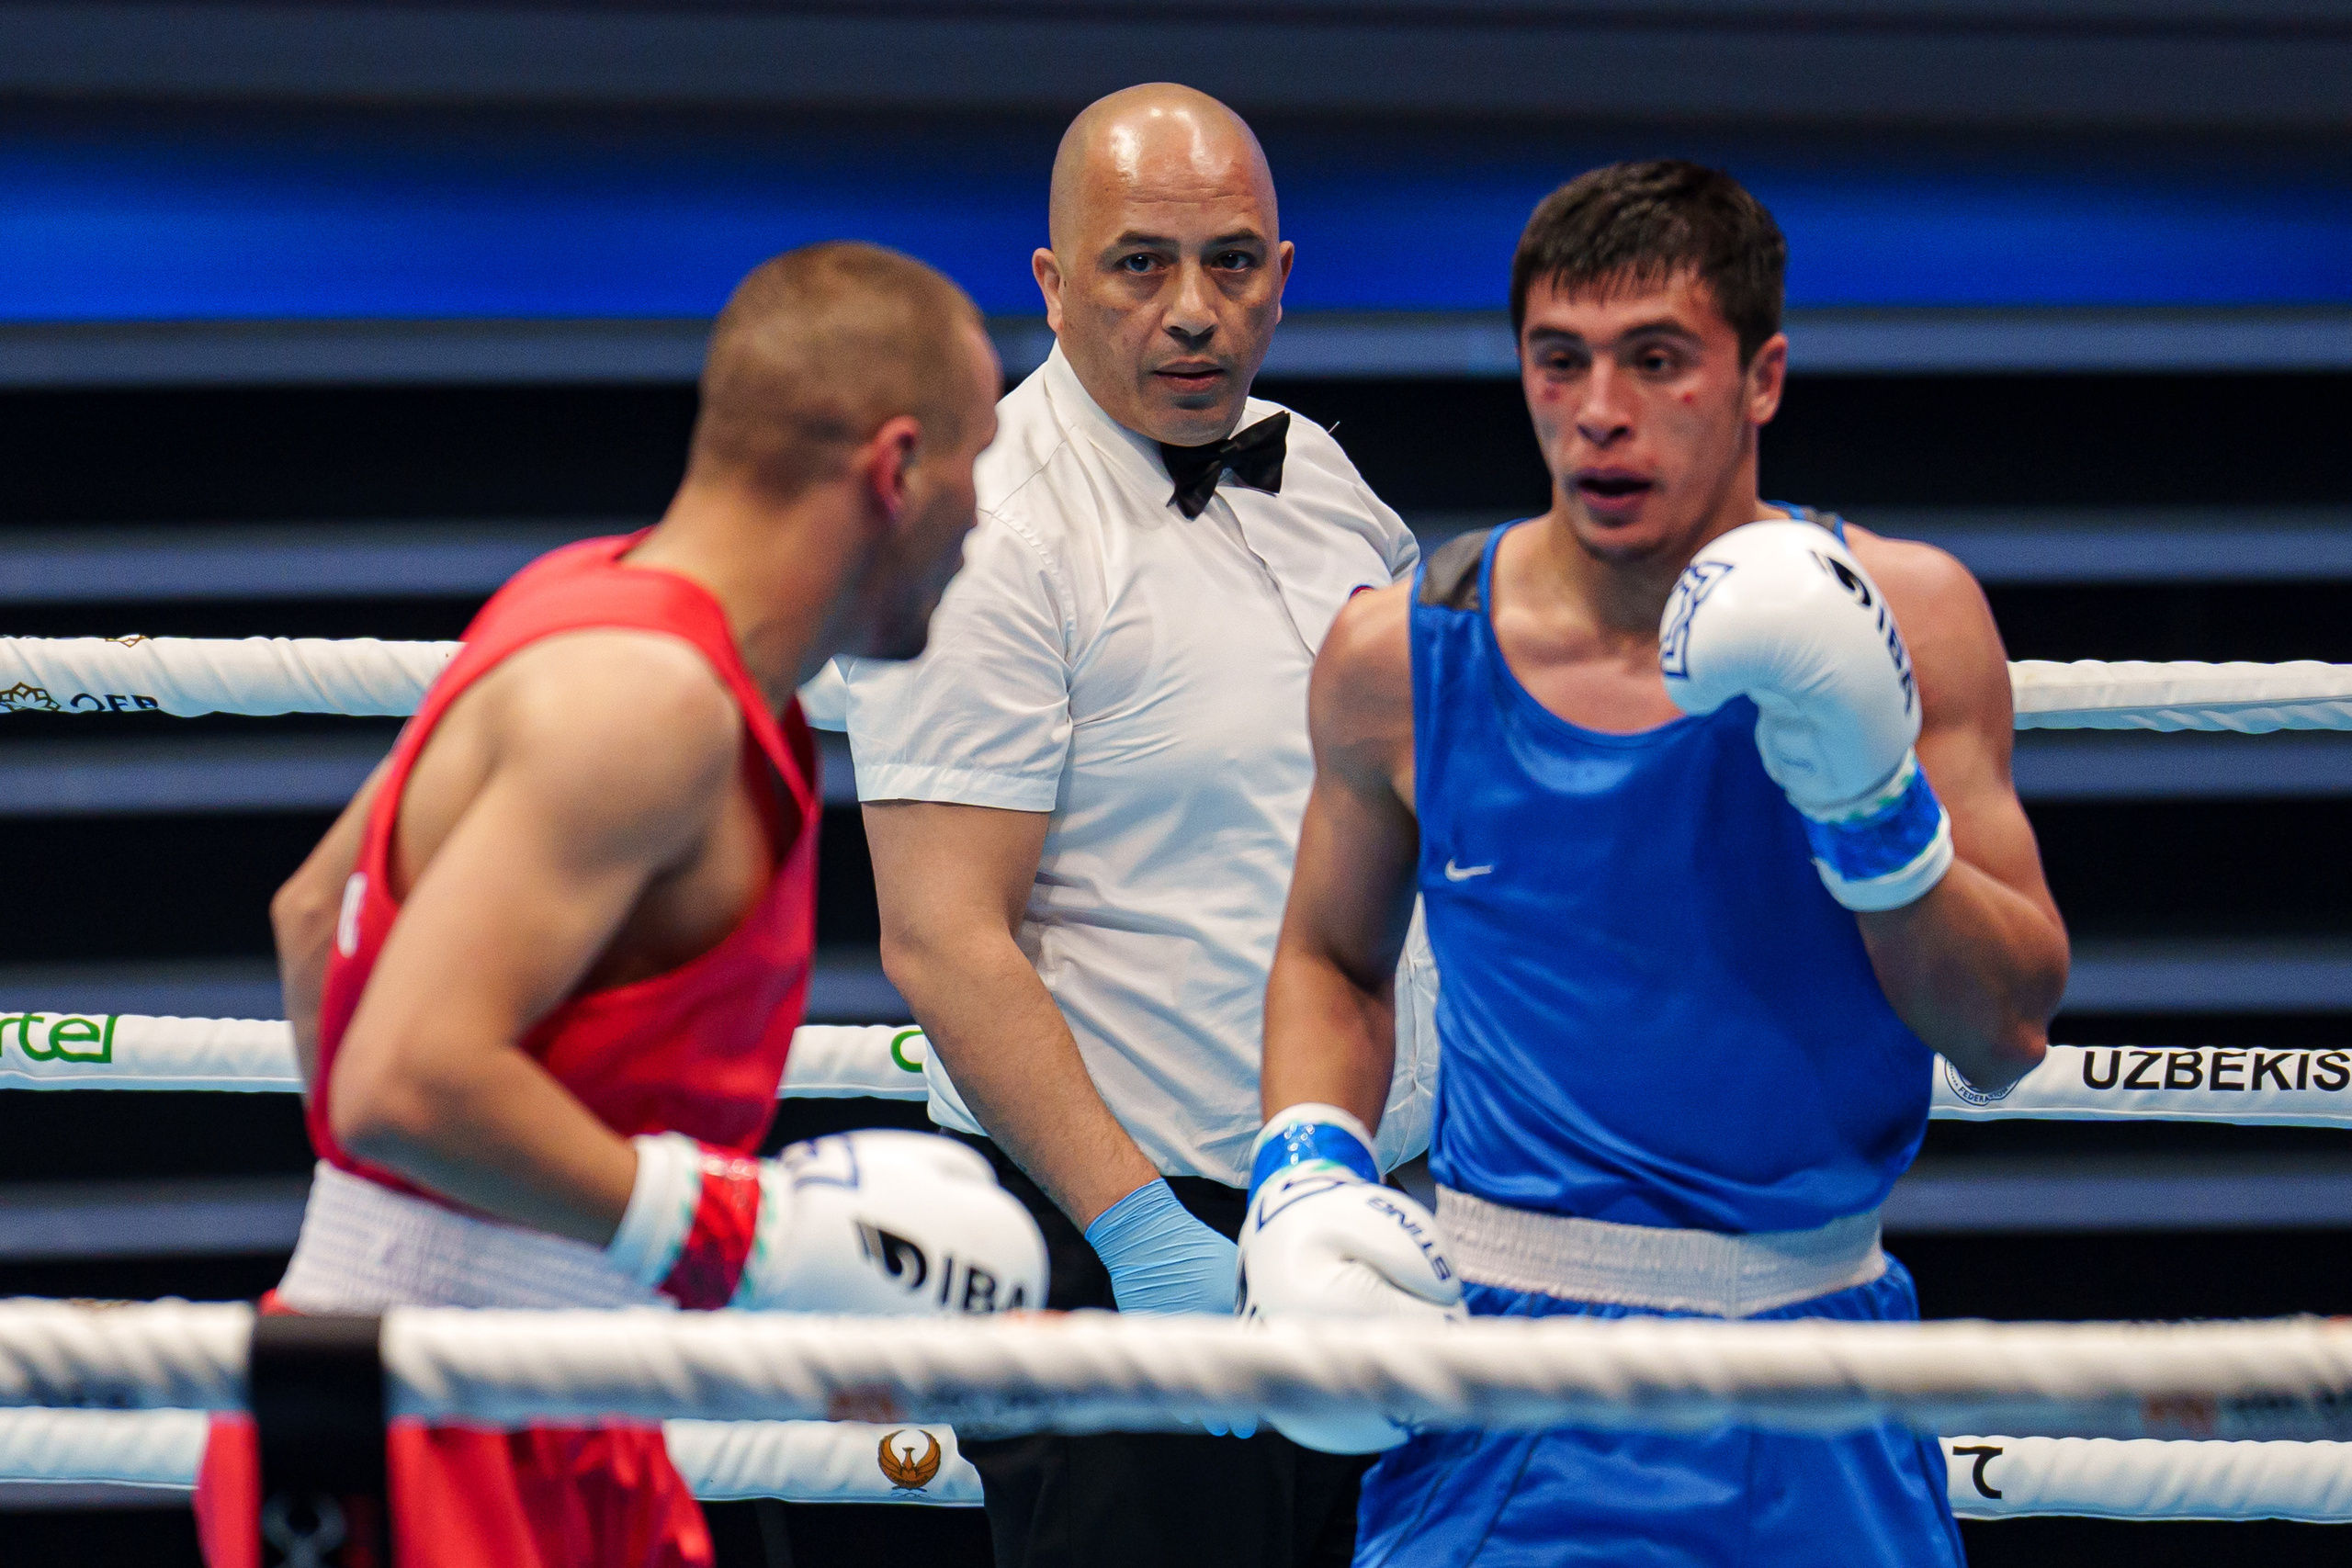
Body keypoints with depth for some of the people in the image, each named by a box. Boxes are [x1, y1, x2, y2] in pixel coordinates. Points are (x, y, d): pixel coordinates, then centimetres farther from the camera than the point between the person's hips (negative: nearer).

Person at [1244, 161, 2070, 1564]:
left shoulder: (1898, 621, -5)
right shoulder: (1403, 656, -3)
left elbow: (2008, 1038, -3)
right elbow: (1332, 960, 14)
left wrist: (1875, 812, -18)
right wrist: (1303, 1175, -2)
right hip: (1503, 1370, 0)